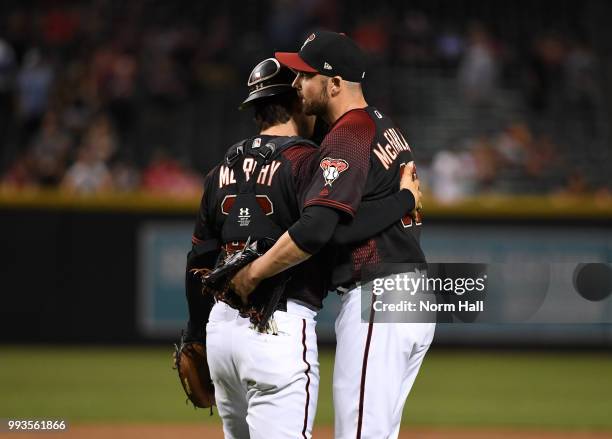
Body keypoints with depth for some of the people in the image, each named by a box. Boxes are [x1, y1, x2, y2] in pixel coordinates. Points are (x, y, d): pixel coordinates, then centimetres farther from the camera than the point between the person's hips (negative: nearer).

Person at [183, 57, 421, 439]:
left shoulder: (225, 169, 16)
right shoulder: (304, 160, -7)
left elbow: (199, 262, 18)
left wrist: (196, 342, 25)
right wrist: (405, 198, -12)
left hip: (221, 324, 8)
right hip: (280, 325, -8)